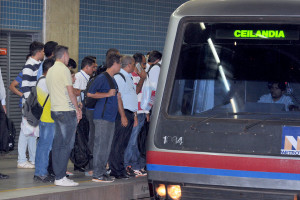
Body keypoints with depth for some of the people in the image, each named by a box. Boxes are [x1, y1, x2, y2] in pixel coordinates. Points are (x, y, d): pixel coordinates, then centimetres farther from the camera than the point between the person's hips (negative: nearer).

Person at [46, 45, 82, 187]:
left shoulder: (50, 71, 14)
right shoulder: (64, 69, -11)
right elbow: (70, 92, -13)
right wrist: (77, 108, -2)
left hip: (55, 110, 9)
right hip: (67, 111, -8)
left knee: (58, 144, 9)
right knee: (66, 145, -6)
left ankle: (58, 176, 11)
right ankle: (60, 177, -8)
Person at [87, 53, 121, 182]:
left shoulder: (112, 79, 19)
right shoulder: (102, 78, -9)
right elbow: (90, 93, -13)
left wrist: (116, 96, 15)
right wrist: (108, 94, -12)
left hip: (110, 117, 9)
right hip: (102, 117, -9)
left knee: (107, 147, 10)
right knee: (100, 145, -8)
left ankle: (102, 172, 15)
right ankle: (97, 174, -6)